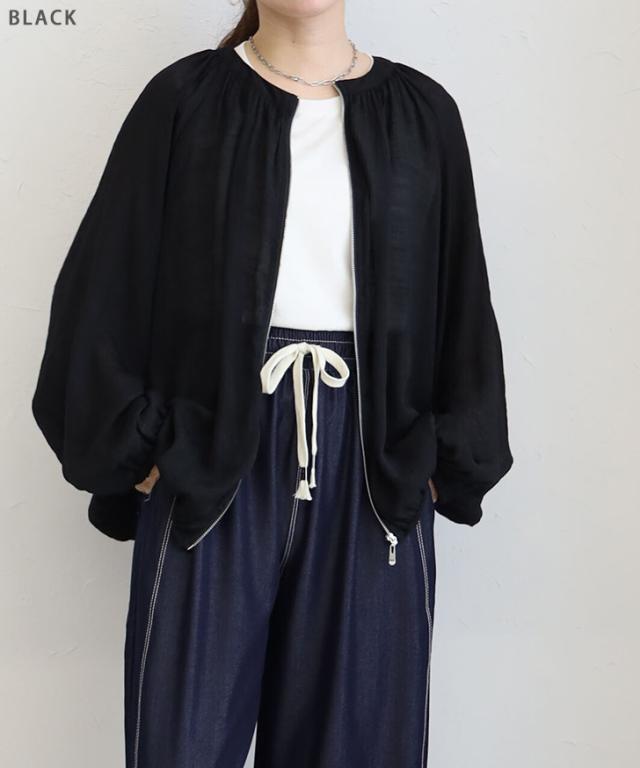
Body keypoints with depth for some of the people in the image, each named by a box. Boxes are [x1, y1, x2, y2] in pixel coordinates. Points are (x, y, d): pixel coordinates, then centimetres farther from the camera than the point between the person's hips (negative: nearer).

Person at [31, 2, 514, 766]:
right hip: (209, 460, -1)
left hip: (376, 468, 2)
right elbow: (103, 286, 1)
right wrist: (135, 447, -5)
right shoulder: (185, 98, 2)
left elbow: (462, 306, 9)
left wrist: (447, 464, 3)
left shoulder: (422, 111, 8)